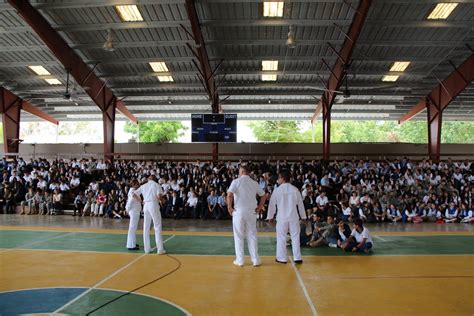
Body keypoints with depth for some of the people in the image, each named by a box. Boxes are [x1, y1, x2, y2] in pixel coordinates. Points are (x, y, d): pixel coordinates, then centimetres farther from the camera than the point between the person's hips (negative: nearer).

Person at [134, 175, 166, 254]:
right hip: (154, 205, -4)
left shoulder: (143, 186, 15)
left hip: (146, 205, 4)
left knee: (146, 228, 11)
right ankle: (160, 249, -5)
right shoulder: (156, 185, 2)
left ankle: (147, 248, 14)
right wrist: (156, 199, 8)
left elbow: (134, 194, 11)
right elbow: (159, 195, -13)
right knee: (157, 227, -2)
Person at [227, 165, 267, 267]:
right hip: (251, 212, 3)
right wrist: (259, 207, 15)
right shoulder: (254, 183, 7)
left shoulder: (236, 181, -6)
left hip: (238, 212, -3)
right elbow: (264, 195, 13)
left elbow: (229, 194, -20)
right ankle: (255, 260, 13)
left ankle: (240, 260, 12)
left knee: (239, 236, 7)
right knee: (252, 236, 10)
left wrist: (229, 207, -9)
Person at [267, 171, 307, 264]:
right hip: (294, 217, 2)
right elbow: (300, 204, 6)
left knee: (281, 237, 7)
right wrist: (303, 217, 15)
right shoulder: (295, 189, 0)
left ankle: (282, 258, 12)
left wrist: (270, 217, 11)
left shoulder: (277, 190, -7)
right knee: (295, 237, 8)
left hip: (282, 217, -2)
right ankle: (297, 258, 11)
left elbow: (272, 204, -1)